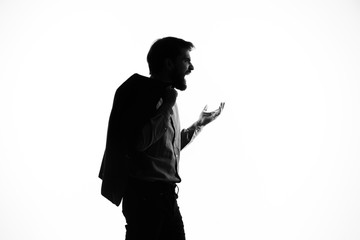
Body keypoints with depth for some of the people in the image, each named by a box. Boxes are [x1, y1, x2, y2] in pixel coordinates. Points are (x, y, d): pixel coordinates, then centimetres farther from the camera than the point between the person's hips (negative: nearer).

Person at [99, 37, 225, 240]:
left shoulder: (166, 95, 17)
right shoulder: (142, 92, -9)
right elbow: (139, 141, -25)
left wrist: (200, 123, 28)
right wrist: (167, 106, -16)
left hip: (166, 194, 9)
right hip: (145, 194, -9)